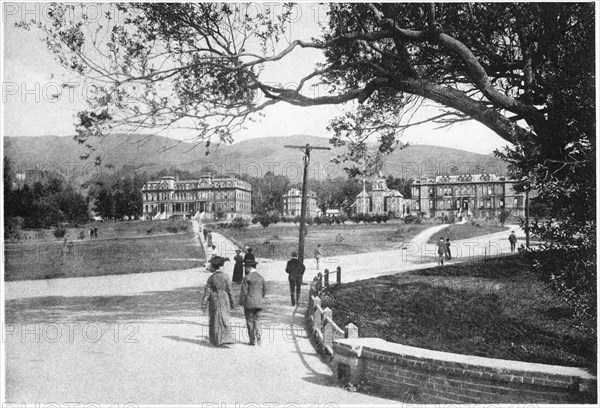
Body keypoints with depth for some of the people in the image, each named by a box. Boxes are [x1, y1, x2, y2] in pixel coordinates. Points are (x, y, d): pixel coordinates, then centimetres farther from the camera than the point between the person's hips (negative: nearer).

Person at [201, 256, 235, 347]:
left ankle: (216, 340, 15)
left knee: (215, 320, 11)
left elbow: (207, 292, -5)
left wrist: (204, 304, 0)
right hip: (224, 301, 0)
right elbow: (230, 291, -4)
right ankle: (226, 338, -9)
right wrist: (232, 303, 6)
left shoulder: (211, 278, -4)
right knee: (224, 319, 5)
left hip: (214, 301, 1)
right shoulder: (225, 277, -6)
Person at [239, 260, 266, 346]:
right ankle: (259, 340, 1)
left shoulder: (247, 278, -11)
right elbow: (264, 290, 12)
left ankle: (253, 341, 13)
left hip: (249, 303, -5)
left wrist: (241, 302, 0)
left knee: (250, 322, 8)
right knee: (257, 321, 11)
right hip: (259, 303, 5)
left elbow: (244, 292, -12)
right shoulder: (261, 277, 5)